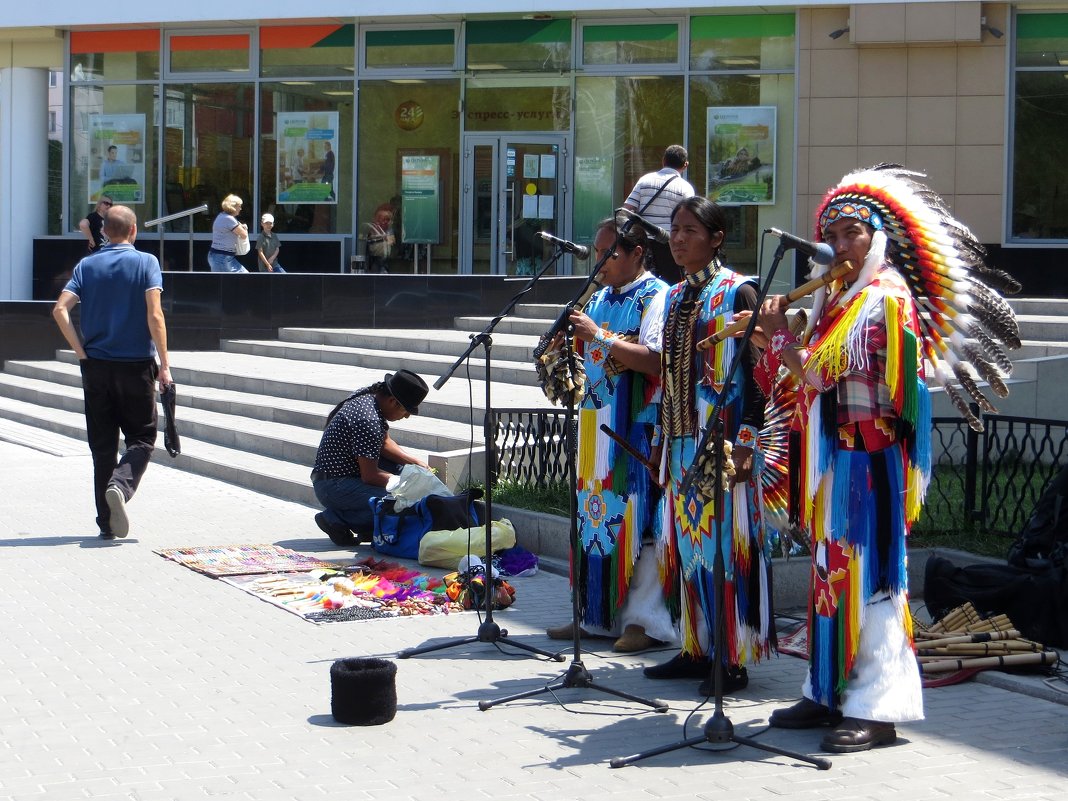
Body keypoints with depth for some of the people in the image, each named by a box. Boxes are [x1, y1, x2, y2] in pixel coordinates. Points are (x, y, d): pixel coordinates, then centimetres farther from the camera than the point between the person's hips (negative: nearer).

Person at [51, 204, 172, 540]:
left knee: (102, 446, 9)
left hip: (96, 366, 3)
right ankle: (120, 485, -20)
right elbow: (154, 315, -14)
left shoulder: (87, 265, 5)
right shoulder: (146, 262, -3)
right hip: (136, 365, -3)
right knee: (141, 438, 9)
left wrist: (82, 352, -1)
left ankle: (107, 524, 9)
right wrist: (164, 364, -9)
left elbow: (60, 310, -7)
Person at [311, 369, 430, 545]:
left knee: (401, 467, 12)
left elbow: (384, 443, 17)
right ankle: (336, 518, -9)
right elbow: (370, 476, -22)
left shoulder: (368, 396, 4)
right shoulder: (370, 421, -26)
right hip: (334, 487, -11)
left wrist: (416, 462, 8)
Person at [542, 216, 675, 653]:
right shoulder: (600, 299, 16)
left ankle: (645, 619, -2)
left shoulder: (656, 297, -8)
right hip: (596, 427, 8)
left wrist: (600, 336, -21)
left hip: (638, 429, -8)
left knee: (636, 518, -6)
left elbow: (656, 360, -20)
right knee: (595, 516, 9)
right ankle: (597, 612, 16)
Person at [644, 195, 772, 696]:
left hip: (722, 442, -7)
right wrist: (660, 440, 16)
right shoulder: (676, 296, 15)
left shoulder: (737, 292, -7)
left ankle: (733, 658, 0)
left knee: (724, 542, -5)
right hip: (681, 442, 8)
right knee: (688, 543, 10)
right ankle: (697, 648, 18)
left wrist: (746, 441, -17)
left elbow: (755, 371, -11)